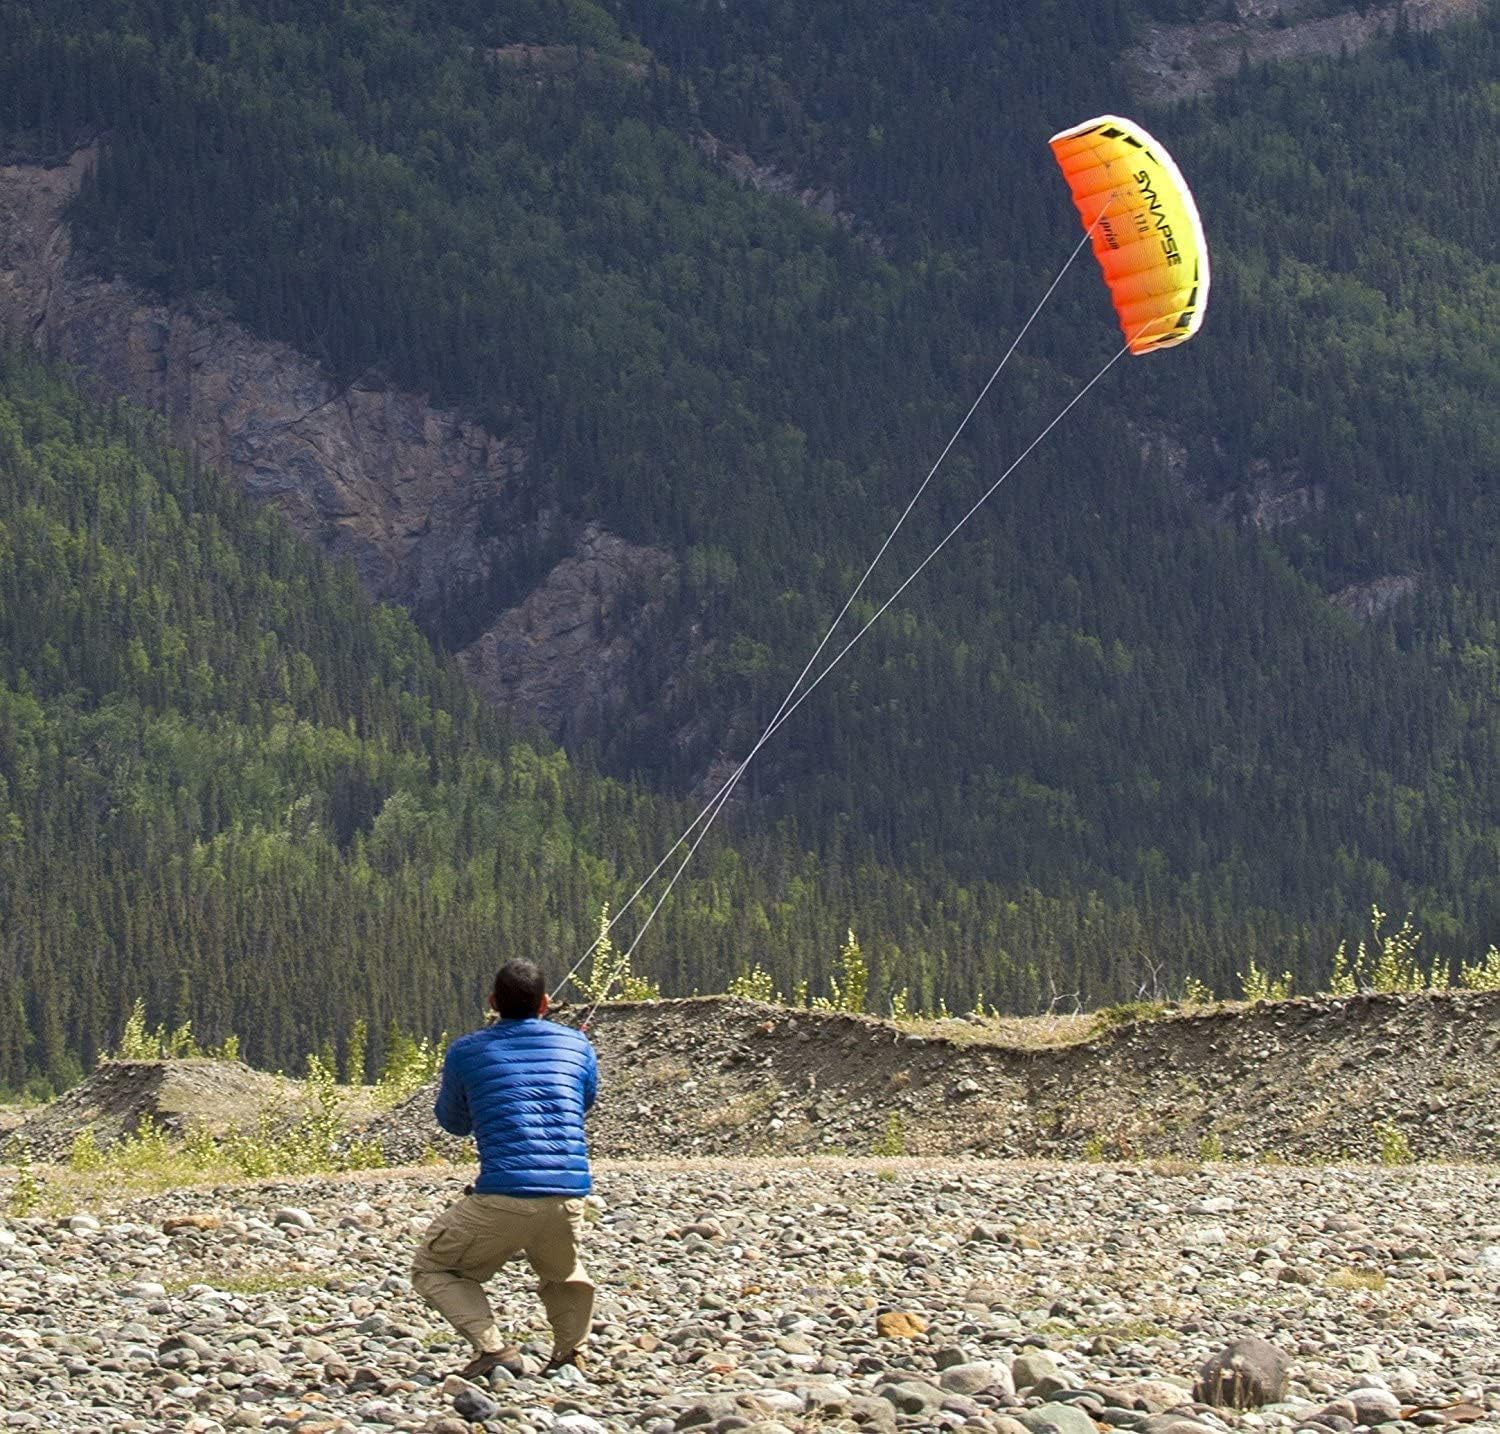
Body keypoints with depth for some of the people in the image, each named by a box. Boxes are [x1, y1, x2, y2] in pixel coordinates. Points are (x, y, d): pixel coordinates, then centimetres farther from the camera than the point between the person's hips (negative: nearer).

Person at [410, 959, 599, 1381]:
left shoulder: (467, 1051, 7)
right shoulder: (576, 1044, 13)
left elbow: (454, 1122, 23)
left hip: (501, 1198, -4)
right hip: (569, 1197, 4)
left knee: (432, 1270, 17)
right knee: (563, 1274, 34)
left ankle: (492, 1348, -2)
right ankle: (570, 1353, 13)